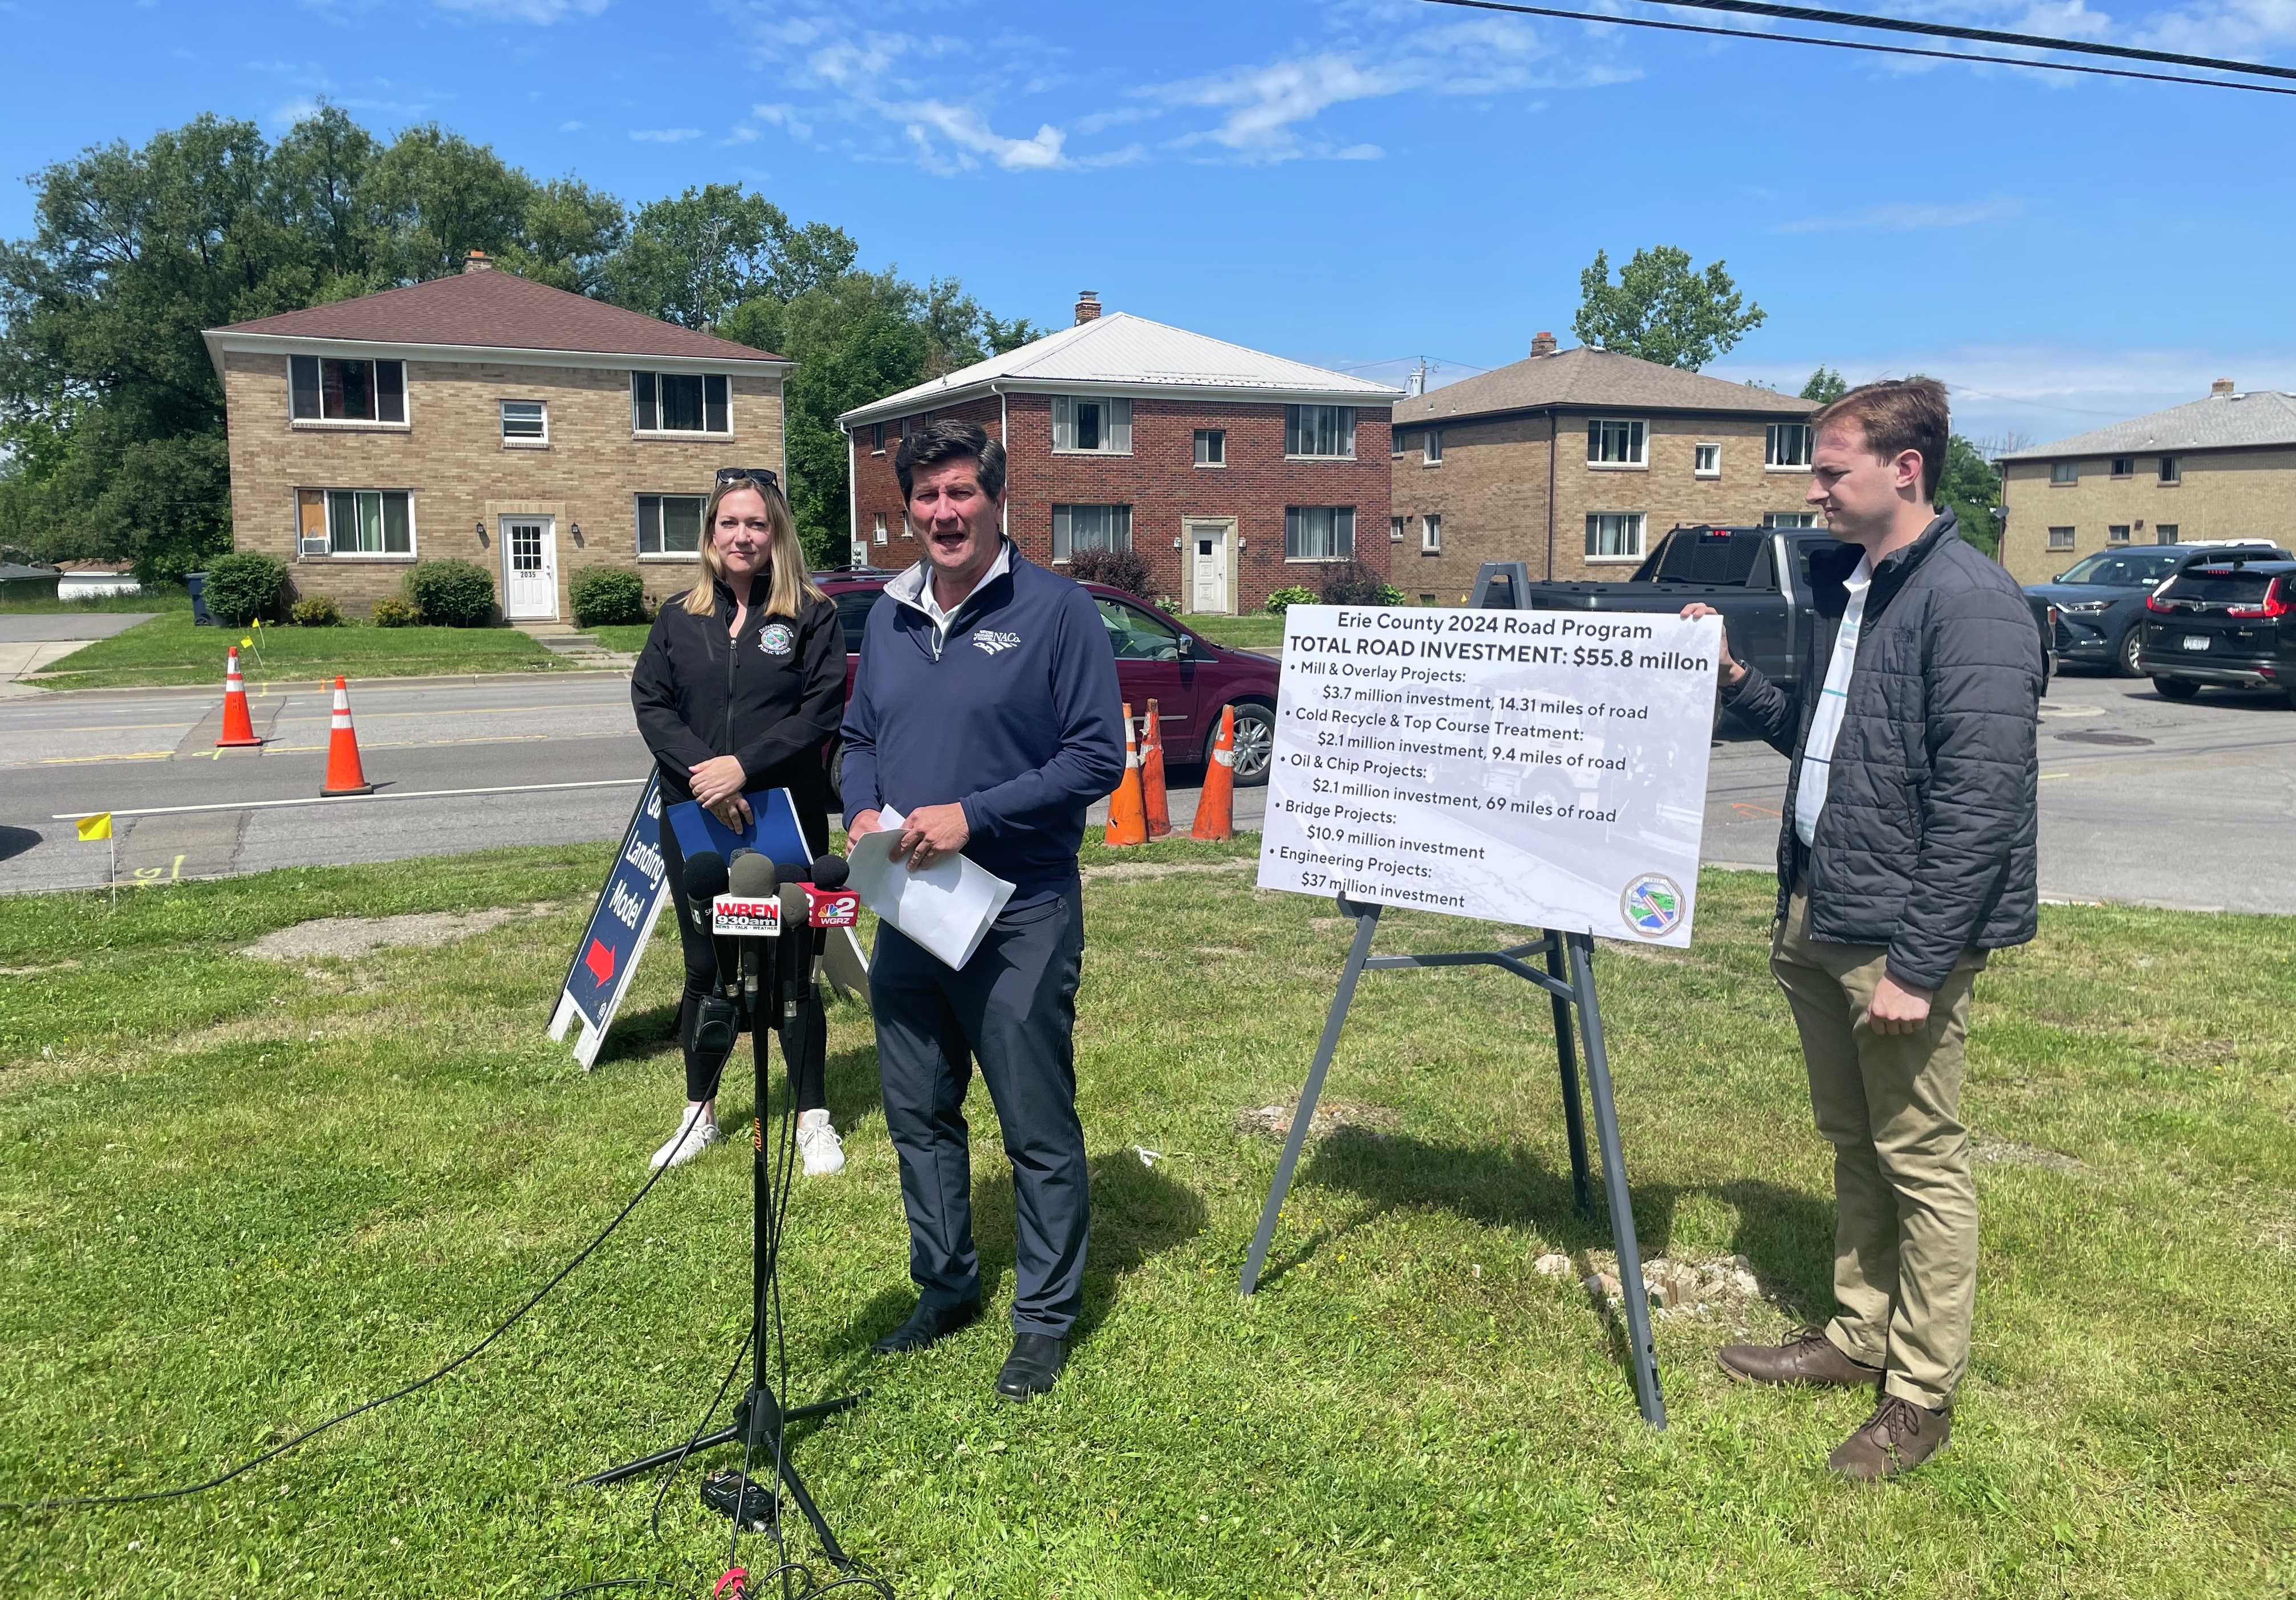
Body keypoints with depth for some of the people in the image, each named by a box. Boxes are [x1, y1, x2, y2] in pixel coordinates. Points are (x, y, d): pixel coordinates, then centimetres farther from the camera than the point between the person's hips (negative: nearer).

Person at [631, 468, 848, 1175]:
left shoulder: (812, 616, -1)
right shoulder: (678, 620, 8)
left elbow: (822, 710, -10)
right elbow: (650, 704, -1)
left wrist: (745, 765, -20)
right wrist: (702, 772, -17)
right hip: (694, 823, 3)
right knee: (705, 969, 12)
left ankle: (813, 1117, 19)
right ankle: (699, 1112, 28)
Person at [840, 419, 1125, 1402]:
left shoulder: (1056, 609, -8)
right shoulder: (889, 616, 11)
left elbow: (1098, 755, -12)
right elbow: (858, 739, 20)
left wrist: (974, 816, -19)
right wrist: (863, 810, -2)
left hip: (1021, 914, -6)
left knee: (1038, 1127, 4)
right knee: (918, 1115, 16)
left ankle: (1045, 1317, 20)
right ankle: (944, 1286, 35)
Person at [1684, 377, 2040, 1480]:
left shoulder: (1970, 603, -15)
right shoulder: (1848, 590, 14)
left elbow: (1982, 800, -20)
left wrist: (1916, 966, -22)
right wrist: (1737, 681, 7)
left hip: (1899, 933, -9)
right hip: (1817, 918, 9)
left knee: (1920, 1161, 4)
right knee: (1853, 1144, 19)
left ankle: (1921, 1397, 17)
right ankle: (1858, 1337, 34)